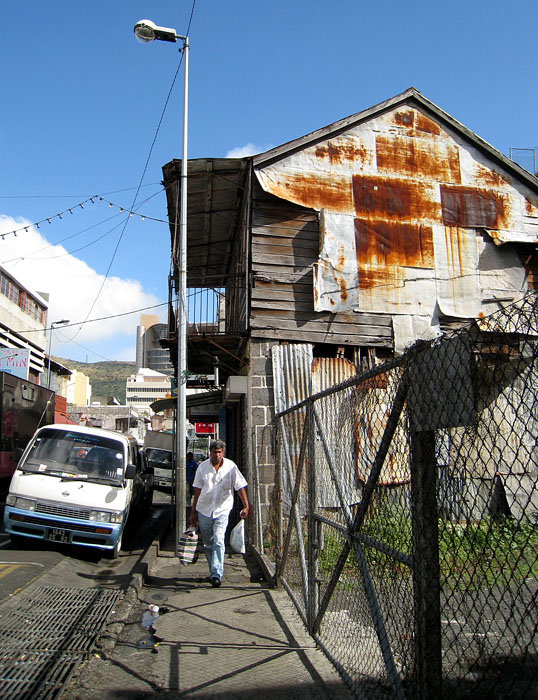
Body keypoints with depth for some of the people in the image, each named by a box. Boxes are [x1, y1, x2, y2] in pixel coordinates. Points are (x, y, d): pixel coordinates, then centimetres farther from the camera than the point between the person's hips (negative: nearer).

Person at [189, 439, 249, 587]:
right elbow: (197, 491, 5)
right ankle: (214, 571, 26)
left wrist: (246, 506, -11)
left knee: (218, 541, -16)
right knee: (207, 544, 10)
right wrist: (193, 513, 7)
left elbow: (240, 487, -2)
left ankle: (216, 575, -16)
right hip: (204, 510, 3)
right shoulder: (203, 467, -1)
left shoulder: (231, 467, -6)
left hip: (222, 510, -2)